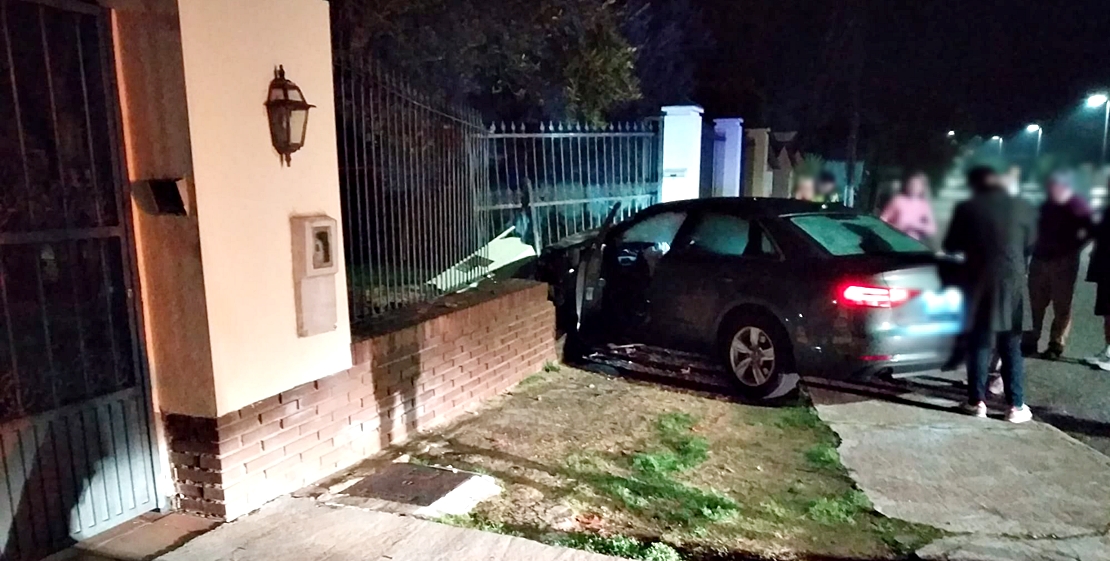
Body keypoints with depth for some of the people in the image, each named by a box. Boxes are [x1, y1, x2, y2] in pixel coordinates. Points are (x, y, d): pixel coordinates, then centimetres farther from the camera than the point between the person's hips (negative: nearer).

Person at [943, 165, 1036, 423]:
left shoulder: (967, 208, -5)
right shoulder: (1023, 208, 0)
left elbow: (951, 246, 2)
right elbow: (1030, 246, 11)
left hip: (979, 283, -1)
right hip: (1012, 283, 1)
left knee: (978, 344, 8)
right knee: (1012, 347, 9)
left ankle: (977, 401, 11)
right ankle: (1016, 405, 9)